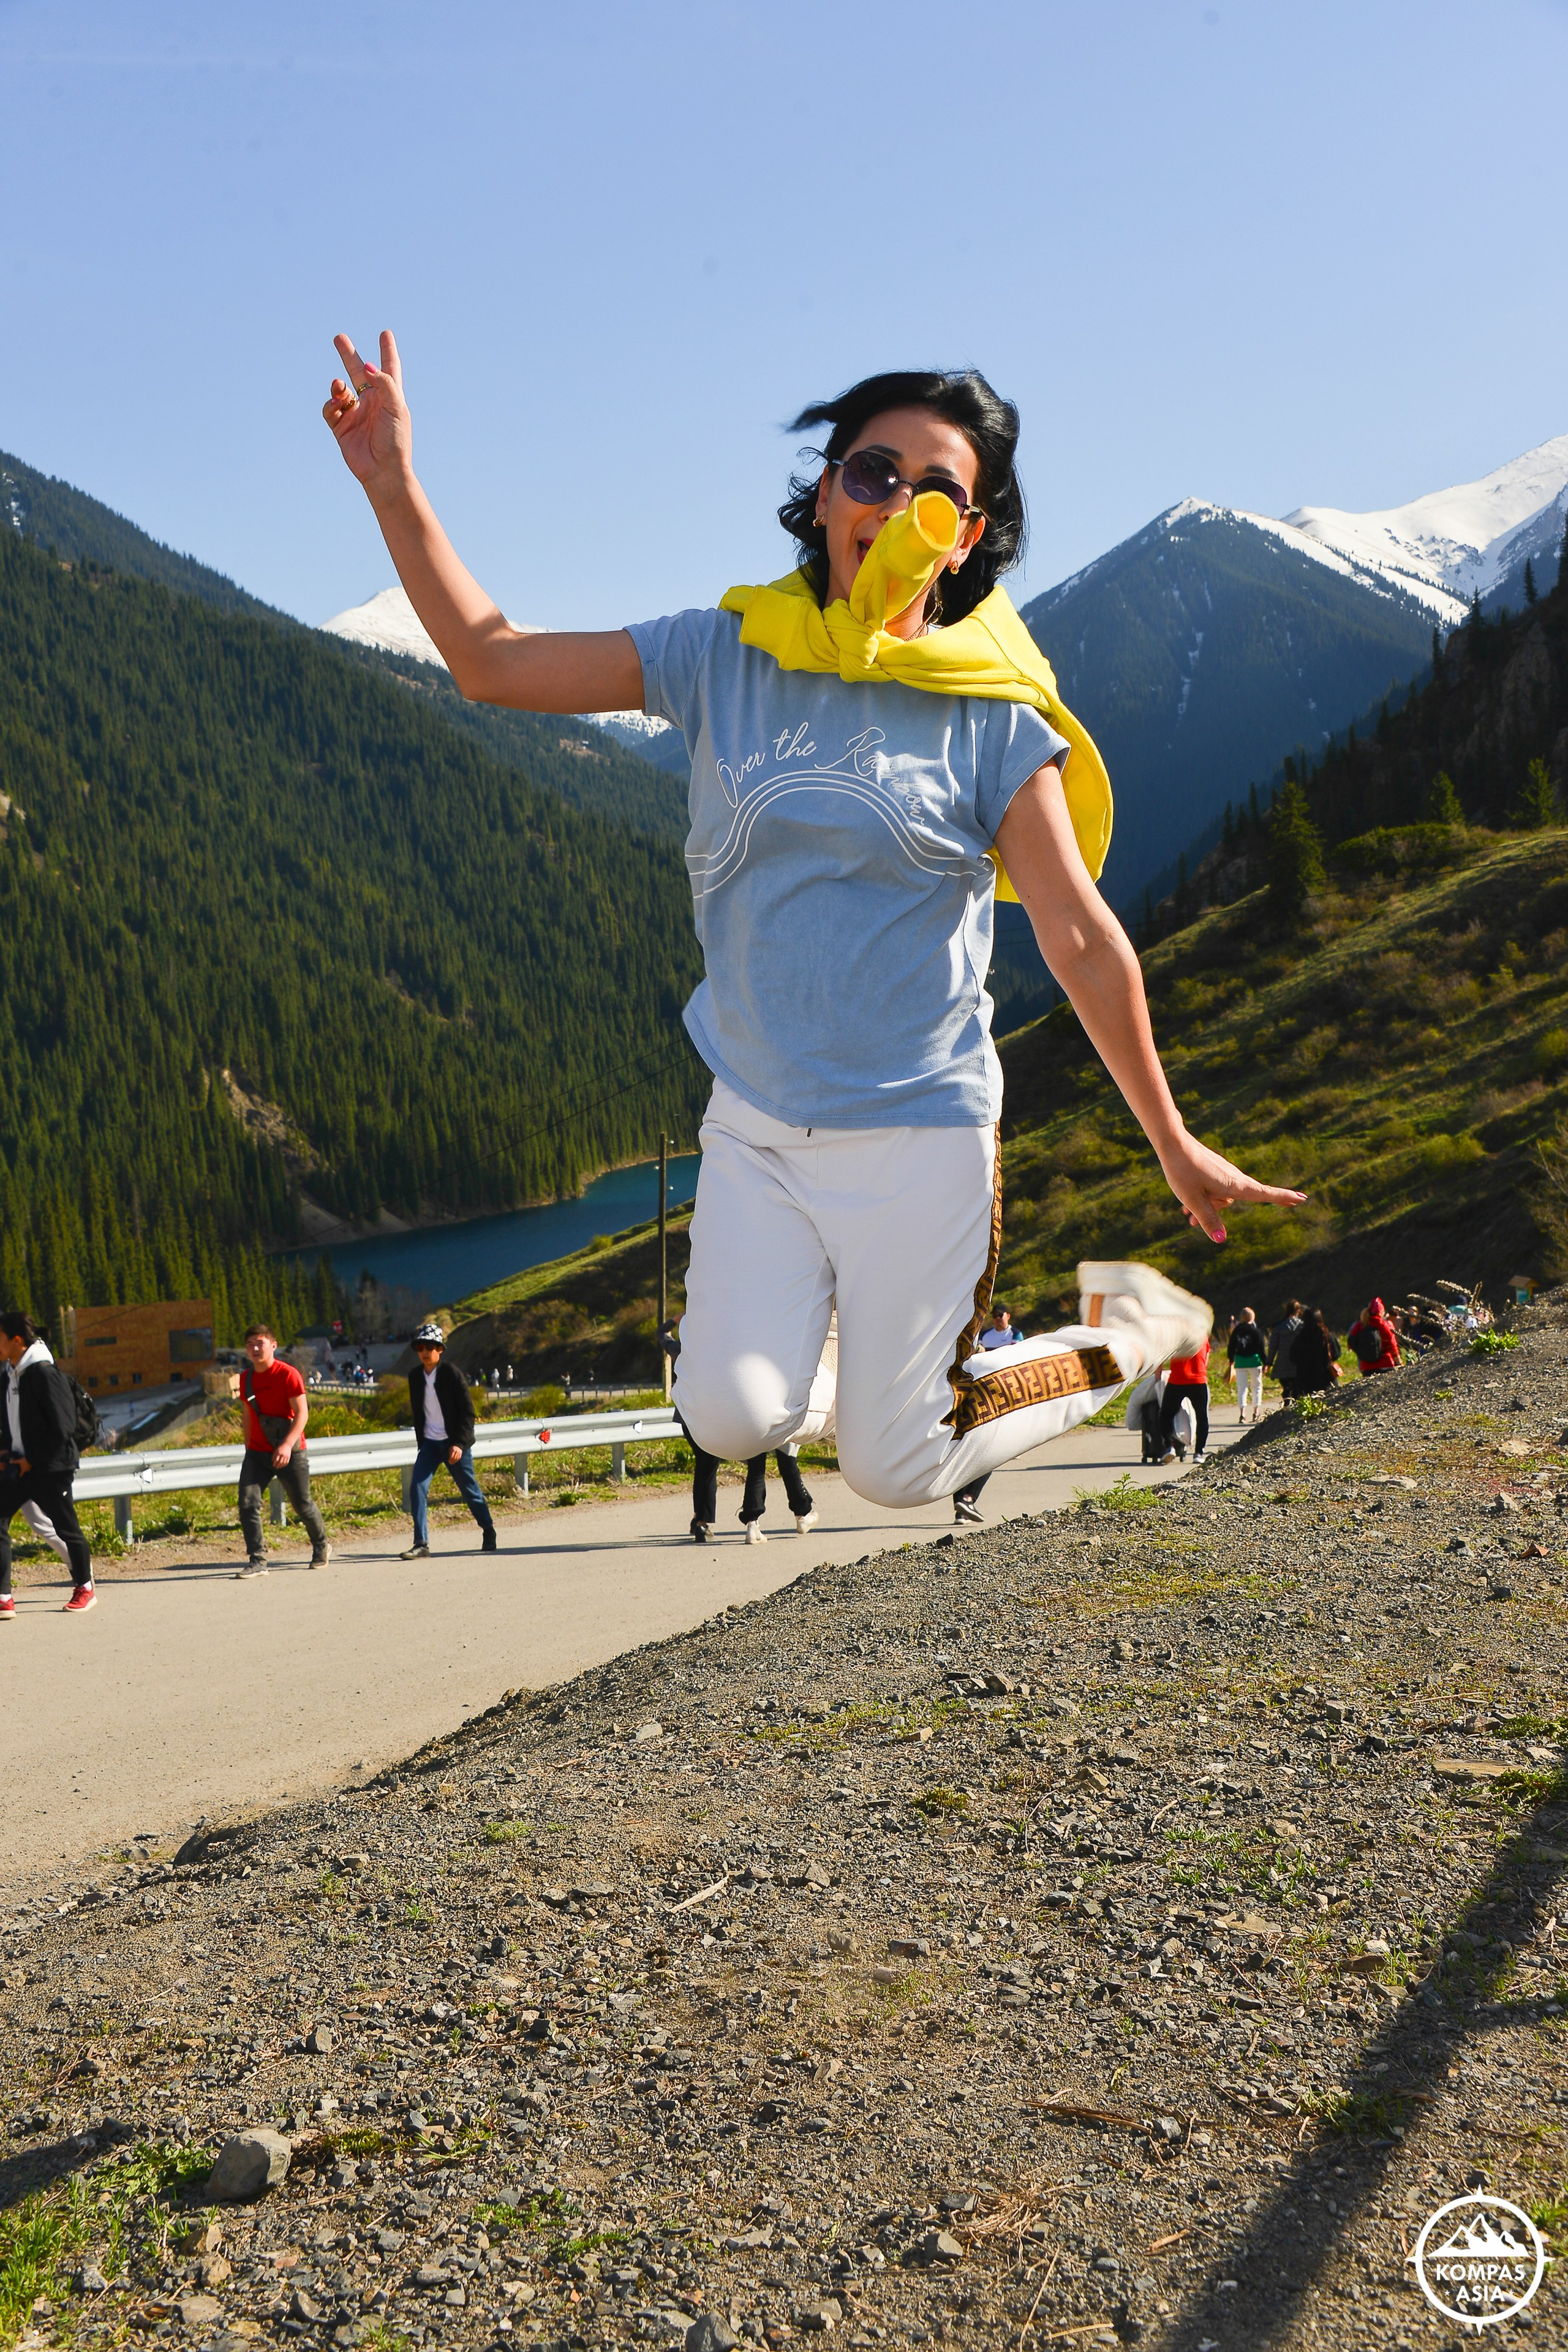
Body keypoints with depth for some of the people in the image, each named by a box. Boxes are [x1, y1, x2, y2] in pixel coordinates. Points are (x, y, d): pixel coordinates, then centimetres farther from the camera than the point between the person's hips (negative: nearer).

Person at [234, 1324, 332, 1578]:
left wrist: (287, 1445, -28)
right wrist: (248, 1448, 18)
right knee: (248, 1503, -12)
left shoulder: (288, 1375, -12)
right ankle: (257, 1561, -9)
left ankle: (321, 1547, 33)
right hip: (257, 1452, 5)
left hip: (289, 1452, -5)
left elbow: (302, 1413, -16)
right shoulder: (246, 1378, 6)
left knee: (302, 1504, 7)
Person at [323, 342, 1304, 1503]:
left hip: (920, 1130, -2)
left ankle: (1127, 1328, 30)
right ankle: (819, 1286, 22)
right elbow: (492, 661, 2)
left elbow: (1083, 939, -5)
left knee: (896, 1471, 4)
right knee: (735, 1420, -13)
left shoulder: (994, 716, -5)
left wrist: (1175, 1144, -3)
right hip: (754, 1125, 2)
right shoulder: (725, 655, 0)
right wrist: (395, 484, -7)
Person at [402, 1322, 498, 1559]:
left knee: (469, 1490, 5)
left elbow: (468, 1411, -11)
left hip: (454, 1443, -4)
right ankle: (421, 1545, -8)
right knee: (417, 1489, -10)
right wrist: (422, 1443, 14)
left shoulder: (451, 1373, -11)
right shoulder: (415, 1377, 4)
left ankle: (489, 1534, 26)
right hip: (429, 1442, 4)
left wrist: (460, 1443, -19)